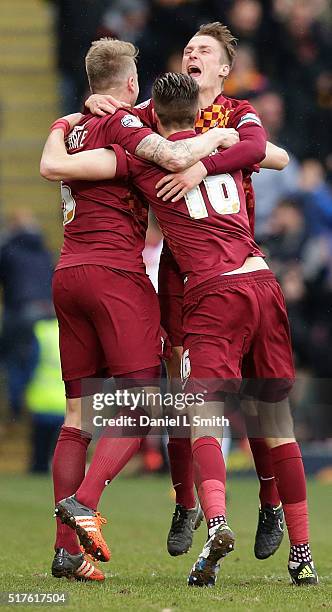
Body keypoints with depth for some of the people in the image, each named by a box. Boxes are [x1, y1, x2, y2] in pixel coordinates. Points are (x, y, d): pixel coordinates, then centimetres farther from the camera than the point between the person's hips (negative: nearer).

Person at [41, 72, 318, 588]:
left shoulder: (143, 156, 4)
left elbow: (56, 165, 2)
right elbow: (277, 154, 42)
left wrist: (62, 127, 22)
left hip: (213, 293, -4)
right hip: (263, 283, 4)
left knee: (203, 418, -10)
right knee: (278, 425, 10)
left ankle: (216, 521, -37)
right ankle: (303, 553, 9)